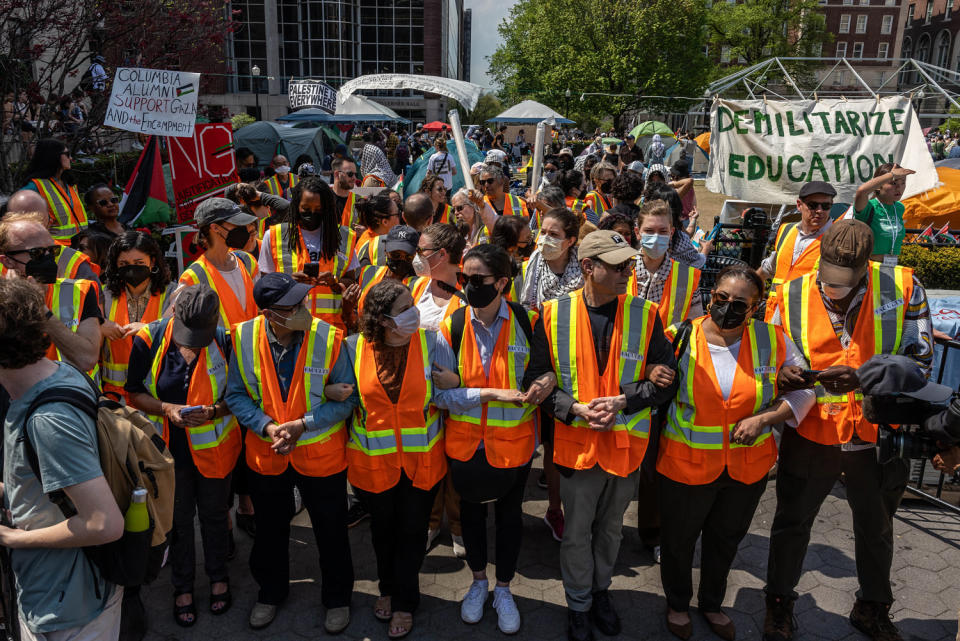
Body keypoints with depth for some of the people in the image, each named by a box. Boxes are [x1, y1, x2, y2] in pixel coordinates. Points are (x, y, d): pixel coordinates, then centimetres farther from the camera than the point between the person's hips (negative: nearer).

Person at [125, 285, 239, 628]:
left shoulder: (224, 341, -16)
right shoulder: (148, 339, -14)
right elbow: (134, 392, -4)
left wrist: (214, 411, -25)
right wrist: (166, 409, -21)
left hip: (213, 447, -1)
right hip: (169, 449, 1)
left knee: (214, 515, 17)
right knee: (177, 519, 15)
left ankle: (218, 576, 41)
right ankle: (182, 586, 36)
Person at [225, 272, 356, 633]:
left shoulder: (329, 339, -19)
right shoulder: (244, 338, -12)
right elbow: (235, 395, -4)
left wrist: (302, 424, -22)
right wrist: (266, 427, -18)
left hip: (321, 455, -2)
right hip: (266, 455, 2)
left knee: (331, 533, 14)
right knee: (269, 531, 23)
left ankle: (337, 598, 40)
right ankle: (271, 592, 50)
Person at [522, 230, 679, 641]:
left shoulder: (645, 315, -6)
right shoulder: (554, 315, -9)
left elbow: (667, 379, -3)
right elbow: (536, 380, -4)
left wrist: (623, 400, -17)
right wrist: (576, 408, -18)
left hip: (627, 443, 2)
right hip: (576, 443, -1)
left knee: (611, 528, 22)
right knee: (577, 533, 15)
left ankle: (601, 590, 48)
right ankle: (579, 605, 38)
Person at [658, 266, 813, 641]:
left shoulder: (773, 341, -9)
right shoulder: (680, 339, -13)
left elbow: (804, 389, -1)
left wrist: (763, 419, -14)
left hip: (749, 466, 2)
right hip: (686, 465, -2)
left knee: (726, 539, 24)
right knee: (679, 539, 18)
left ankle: (712, 604, 51)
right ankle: (677, 604, 47)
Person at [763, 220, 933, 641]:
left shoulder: (903, 287, -13)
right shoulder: (791, 296, -10)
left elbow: (920, 361, -12)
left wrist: (863, 377, -28)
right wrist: (790, 378, -24)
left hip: (879, 433, 1)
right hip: (811, 433, -1)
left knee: (876, 527, 22)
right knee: (792, 521, 15)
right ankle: (779, 601, 39)